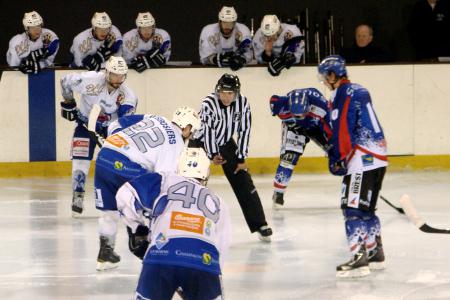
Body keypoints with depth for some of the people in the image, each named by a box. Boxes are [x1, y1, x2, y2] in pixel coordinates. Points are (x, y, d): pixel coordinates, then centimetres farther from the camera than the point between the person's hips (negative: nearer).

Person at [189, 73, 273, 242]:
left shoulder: (242, 103, -15)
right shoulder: (209, 103, -27)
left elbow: (244, 131, -10)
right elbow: (208, 131, -28)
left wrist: (241, 159, -9)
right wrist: (213, 155, -35)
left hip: (226, 143, 4)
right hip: (202, 143, -4)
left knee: (244, 183, 1)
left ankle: (260, 225, 6)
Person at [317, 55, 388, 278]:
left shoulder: (343, 94, -11)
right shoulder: (358, 91, 19)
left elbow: (342, 129, -16)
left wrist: (337, 159, -10)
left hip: (363, 159, -10)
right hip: (377, 158, 10)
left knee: (353, 208, -12)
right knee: (366, 208, 19)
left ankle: (359, 258, -18)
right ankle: (375, 253, 26)